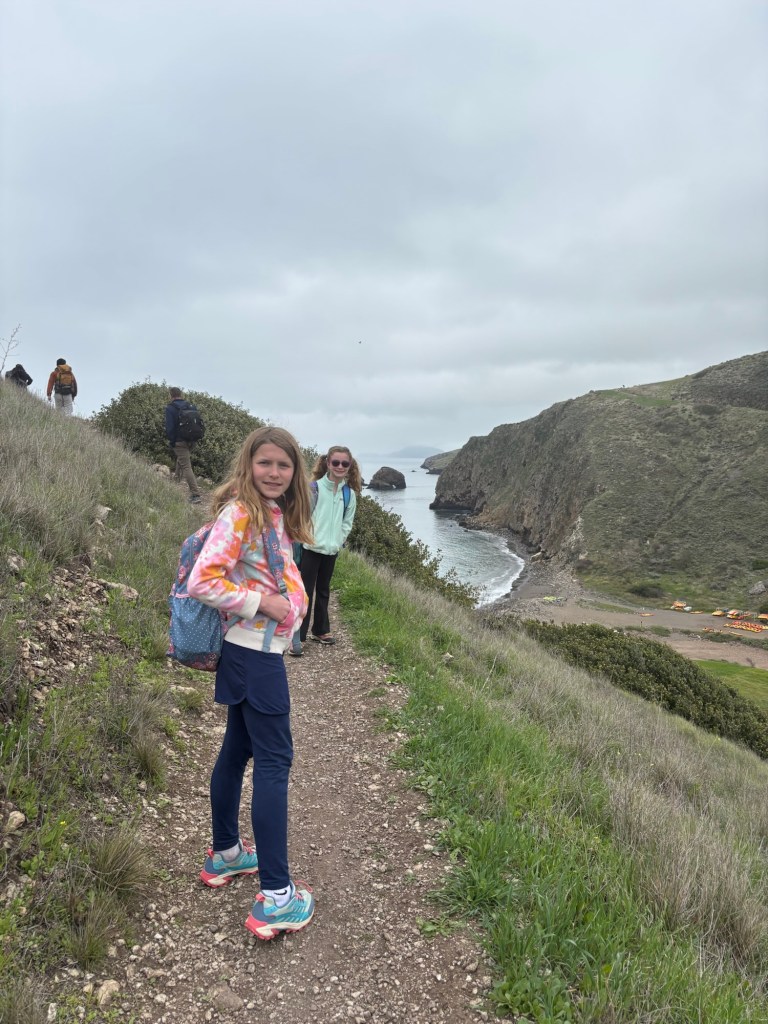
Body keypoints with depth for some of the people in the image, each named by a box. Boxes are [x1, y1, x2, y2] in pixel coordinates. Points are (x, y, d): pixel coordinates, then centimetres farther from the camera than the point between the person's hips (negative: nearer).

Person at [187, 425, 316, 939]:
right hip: (254, 651, -9)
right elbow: (203, 581, -24)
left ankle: (225, 854, 37)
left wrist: (294, 600, 4)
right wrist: (262, 603, -21)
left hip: (260, 650, 9)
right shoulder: (239, 512, -18)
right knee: (274, 761, -5)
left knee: (238, 748, 19)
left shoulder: (275, 514, 9)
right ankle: (276, 897, 3)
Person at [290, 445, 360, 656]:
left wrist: (337, 541, 0)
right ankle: (297, 637, 1)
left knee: (323, 591, 18)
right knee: (305, 592, -3)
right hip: (311, 548, -5)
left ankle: (320, 630, 31)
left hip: (332, 550, 5)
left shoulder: (350, 493, 3)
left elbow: (347, 522, 10)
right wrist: (311, 538, -16)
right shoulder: (314, 488, -11)